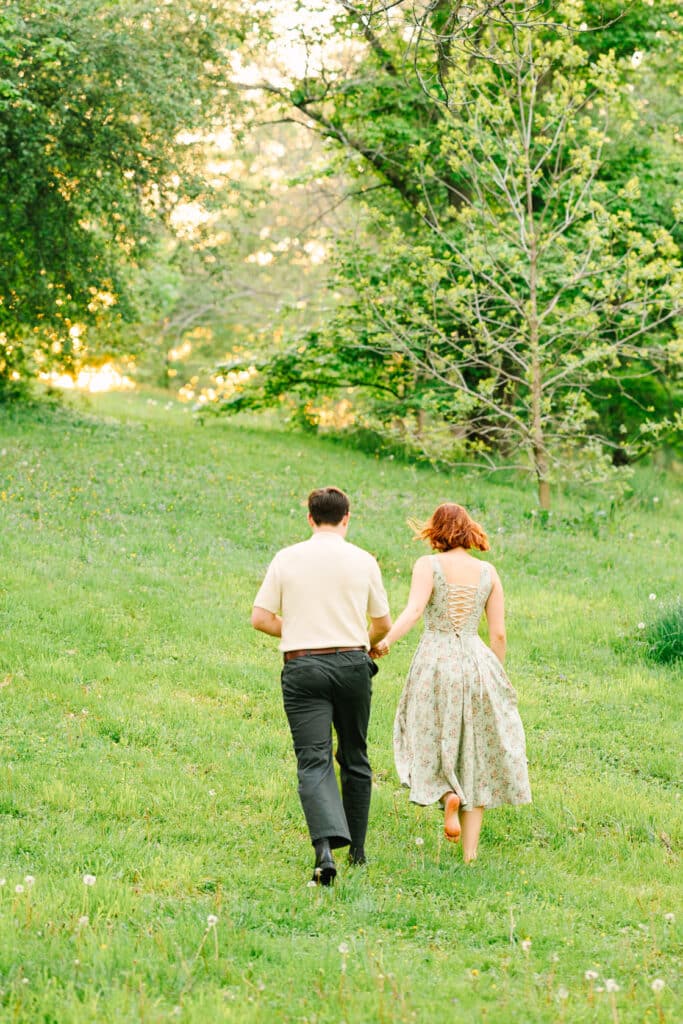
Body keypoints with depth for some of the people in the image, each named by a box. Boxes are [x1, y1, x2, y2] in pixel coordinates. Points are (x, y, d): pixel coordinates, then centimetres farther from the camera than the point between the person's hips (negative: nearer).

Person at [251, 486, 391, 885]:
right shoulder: (363, 561, 2)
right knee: (354, 758, 16)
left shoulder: (287, 559, 1)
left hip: (302, 667, -1)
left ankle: (326, 847, -27)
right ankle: (357, 850, 24)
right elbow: (383, 623, 9)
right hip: (352, 663, 1)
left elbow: (261, 618, 1)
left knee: (314, 761, -6)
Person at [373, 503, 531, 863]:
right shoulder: (488, 573, 8)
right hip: (477, 660, 3)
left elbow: (414, 609, -19)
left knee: (432, 742, 16)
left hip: (434, 661, -2)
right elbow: (499, 634, 7)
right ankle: (470, 850, 6)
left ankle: (449, 795, -15)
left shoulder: (428, 565, -2)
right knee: (476, 755, 9)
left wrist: (386, 640, -26)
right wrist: (496, 676, 19)